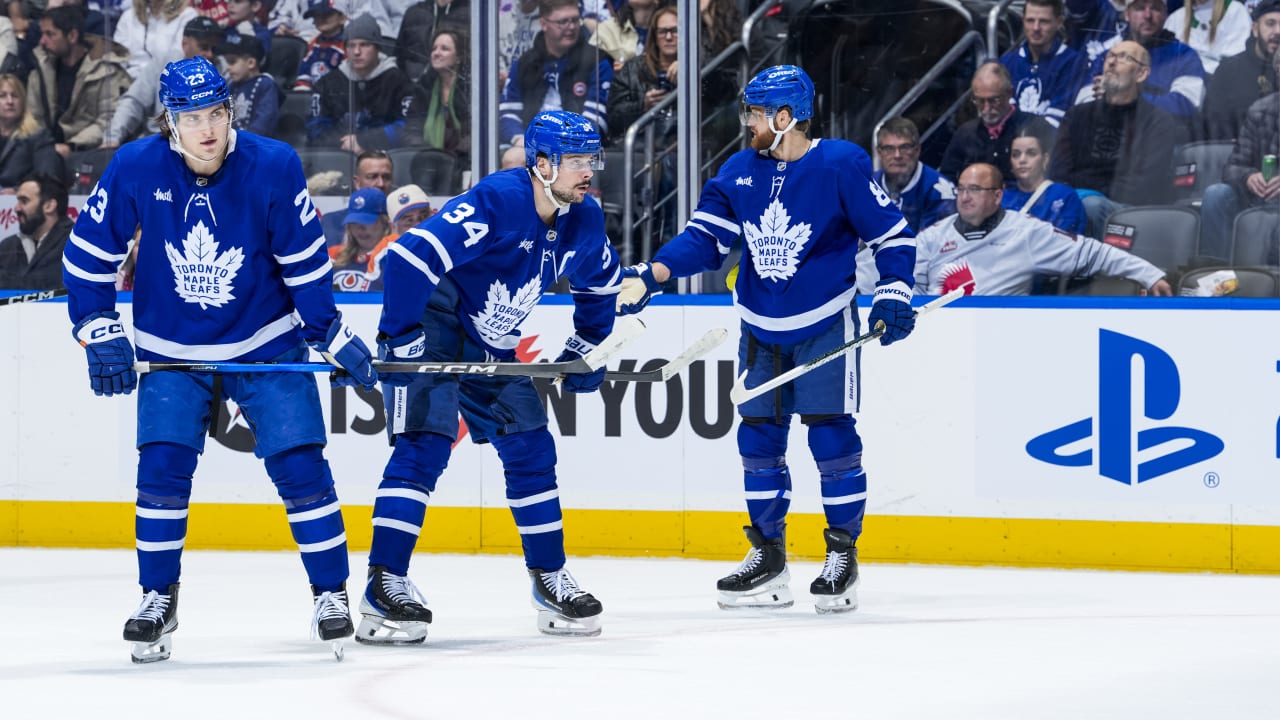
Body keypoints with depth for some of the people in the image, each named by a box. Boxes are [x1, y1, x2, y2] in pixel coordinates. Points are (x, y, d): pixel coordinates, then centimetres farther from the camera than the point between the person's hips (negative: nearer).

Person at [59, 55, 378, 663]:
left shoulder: (273, 167, -17)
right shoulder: (136, 169, -16)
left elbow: (305, 261, -8)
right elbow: (87, 253, -5)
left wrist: (333, 335, -6)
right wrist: (100, 334, -8)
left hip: (266, 343, -1)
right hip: (170, 350, 1)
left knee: (299, 464, -7)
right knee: (162, 467, -9)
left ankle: (330, 592, 6)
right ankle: (158, 600, 7)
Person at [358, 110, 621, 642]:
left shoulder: (582, 223, -1)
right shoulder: (495, 202, -27)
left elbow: (602, 283, 22)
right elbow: (408, 258, -32)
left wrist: (587, 348, 17)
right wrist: (401, 340, -28)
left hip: (490, 348, 8)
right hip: (428, 331, -8)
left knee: (531, 448, 7)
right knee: (424, 445, -19)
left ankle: (550, 579, 18)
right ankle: (385, 587, -21)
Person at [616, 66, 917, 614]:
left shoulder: (841, 167, -13)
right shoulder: (739, 172, 1)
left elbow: (893, 235, -6)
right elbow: (705, 238, -3)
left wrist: (894, 296, -16)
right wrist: (650, 275, -16)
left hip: (825, 327, -5)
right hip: (761, 331, 5)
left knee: (831, 436, -8)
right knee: (758, 440, 5)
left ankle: (843, 556, 2)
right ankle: (768, 559, 15)